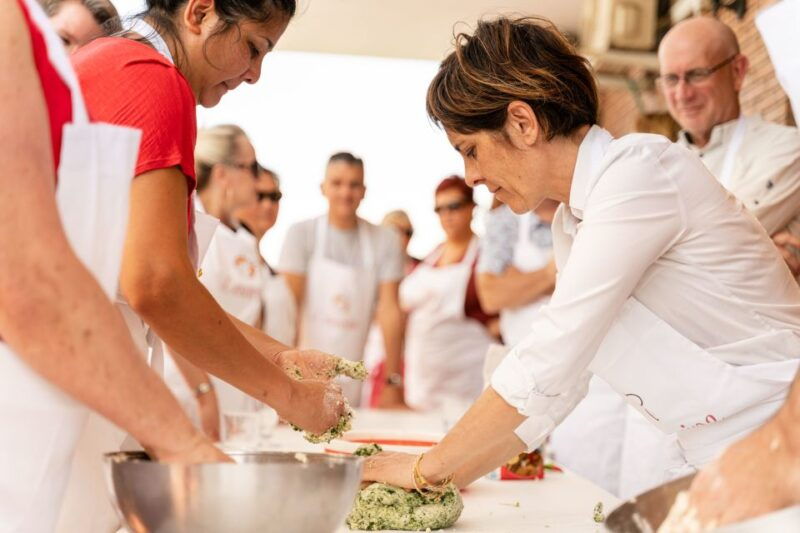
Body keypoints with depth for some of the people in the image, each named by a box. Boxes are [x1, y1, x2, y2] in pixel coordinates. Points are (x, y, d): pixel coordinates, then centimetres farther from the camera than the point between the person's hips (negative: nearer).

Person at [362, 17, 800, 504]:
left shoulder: (639, 171, -17)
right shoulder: (572, 226, 9)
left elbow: (545, 364, -19)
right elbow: (558, 387, 12)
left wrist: (428, 468, -11)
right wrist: (449, 476, 7)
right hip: (710, 463, 7)